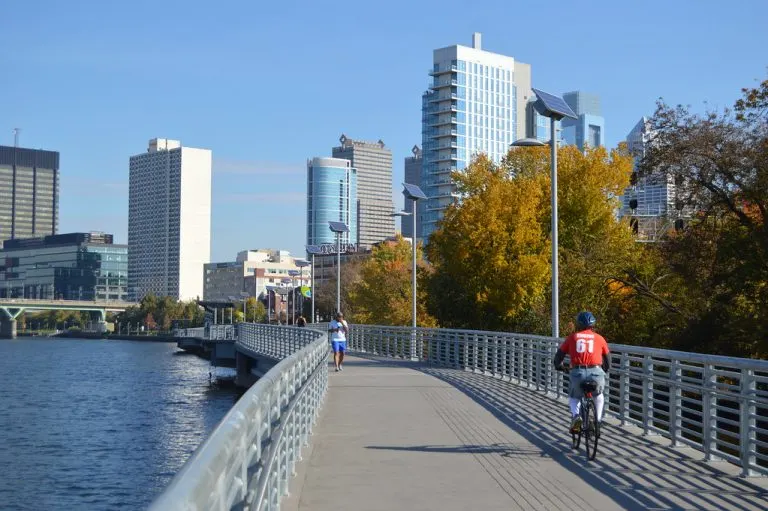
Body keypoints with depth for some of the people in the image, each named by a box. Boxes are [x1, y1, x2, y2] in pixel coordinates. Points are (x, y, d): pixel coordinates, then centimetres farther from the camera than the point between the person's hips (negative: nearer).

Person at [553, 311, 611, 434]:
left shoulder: (572, 337, 13)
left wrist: (558, 366, 35)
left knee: (574, 398, 26)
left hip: (578, 373, 0)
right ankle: (598, 421, 25)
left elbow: (559, 354, 14)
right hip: (596, 372, 0)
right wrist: (606, 369, 42)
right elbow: (607, 358, 22)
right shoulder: (599, 338, 13)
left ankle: (576, 416, -2)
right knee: (598, 395, 32)